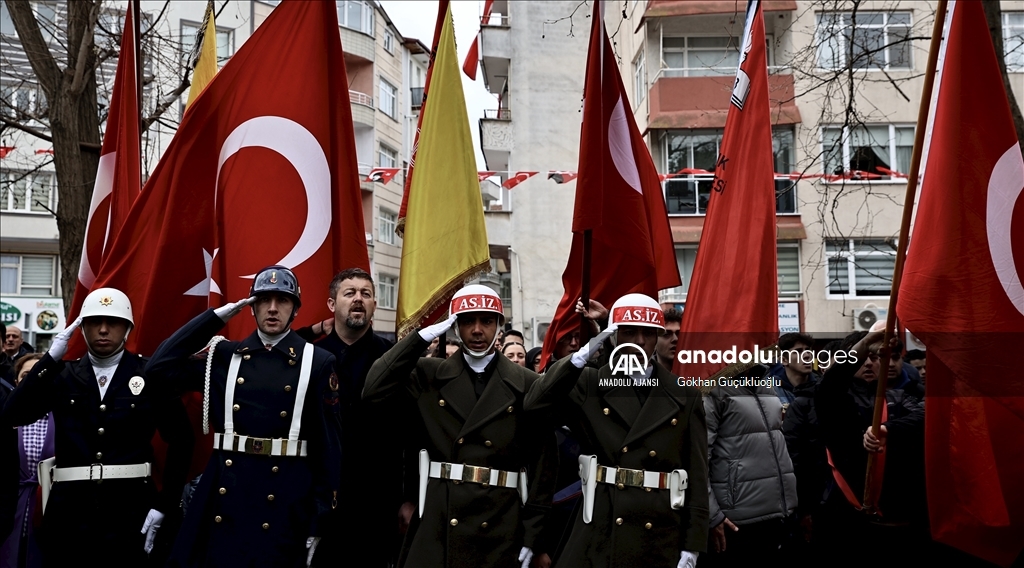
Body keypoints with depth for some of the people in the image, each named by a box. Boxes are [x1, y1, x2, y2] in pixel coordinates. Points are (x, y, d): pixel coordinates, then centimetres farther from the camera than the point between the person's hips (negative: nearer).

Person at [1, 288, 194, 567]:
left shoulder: (151, 375, 0)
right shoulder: (63, 375, 7)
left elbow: (181, 438, 0)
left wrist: (164, 504, -3)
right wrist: (50, 358, -11)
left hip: (129, 506, -2)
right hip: (69, 506, 2)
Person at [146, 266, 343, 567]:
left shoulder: (317, 362, 0)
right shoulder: (223, 355, 8)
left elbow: (329, 442, -1)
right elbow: (160, 369, -2)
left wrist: (321, 518, -4)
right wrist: (217, 316, -1)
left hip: (285, 502, -2)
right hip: (224, 494, 2)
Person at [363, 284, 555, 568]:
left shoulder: (528, 384, 1)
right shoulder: (428, 375, 6)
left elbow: (541, 462, 1)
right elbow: (374, 391, -11)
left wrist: (532, 537, -2)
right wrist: (422, 336, -9)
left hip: (499, 528, 0)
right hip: (436, 524, 1)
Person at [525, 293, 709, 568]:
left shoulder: (684, 395, 4)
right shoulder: (590, 384, 3)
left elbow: (697, 473, 1)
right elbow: (535, 404, -13)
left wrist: (692, 545, -3)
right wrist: (581, 356, -17)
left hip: (662, 537, 1)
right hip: (599, 534, 0)